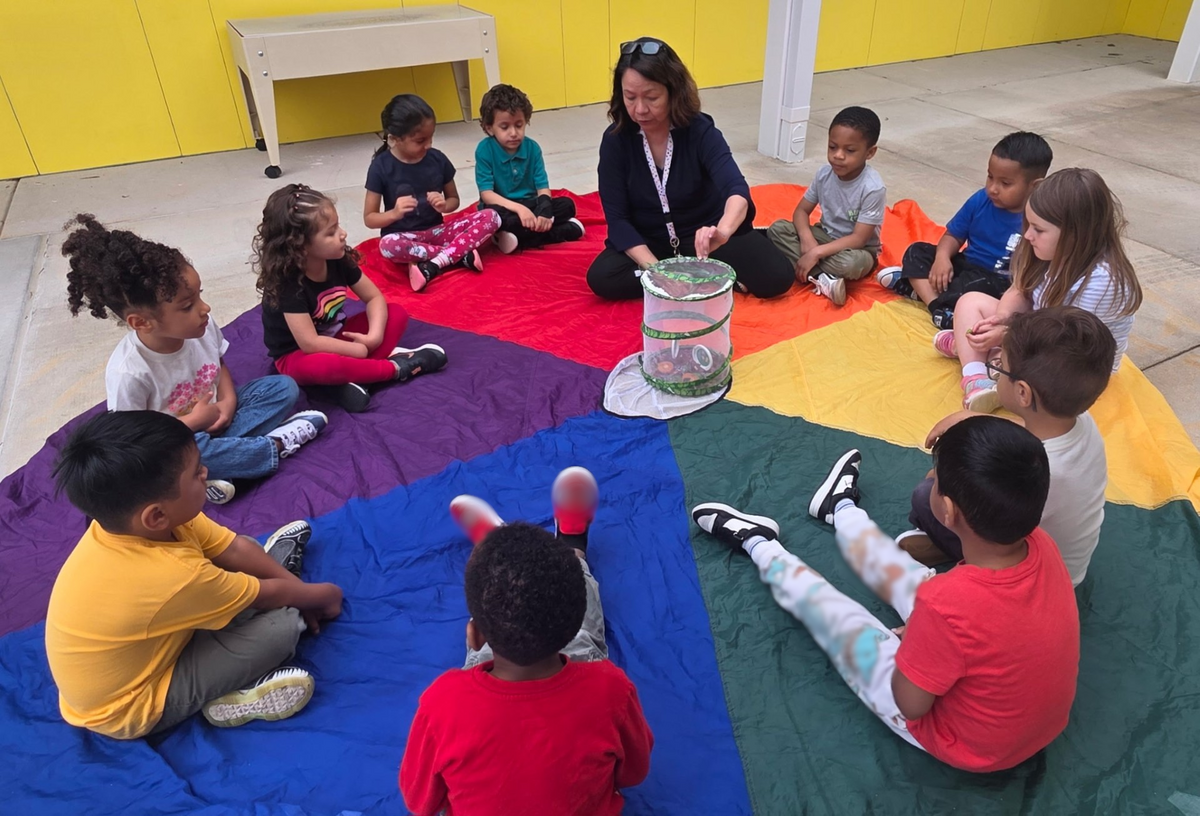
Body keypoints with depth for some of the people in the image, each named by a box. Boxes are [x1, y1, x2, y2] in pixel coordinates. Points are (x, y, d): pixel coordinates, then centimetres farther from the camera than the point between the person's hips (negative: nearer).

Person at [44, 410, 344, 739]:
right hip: (131, 708, -8)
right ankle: (232, 699, -2)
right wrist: (322, 595, -3)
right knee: (282, 625, -20)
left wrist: (298, 591, -4)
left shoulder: (124, 520, -18)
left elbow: (236, 549, -7)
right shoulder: (174, 576, -40)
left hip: (139, 649, 8)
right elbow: (266, 596, -20)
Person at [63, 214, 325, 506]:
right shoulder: (129, 373, -28)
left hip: (212, 415, 6)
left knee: (283, 388, -8)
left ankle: (217, 469, -21)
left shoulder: (202, 327, -14)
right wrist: (193, 422, -23)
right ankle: (274, 445, -18)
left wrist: (228, 400, -12)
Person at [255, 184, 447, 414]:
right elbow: (310, 343, -32)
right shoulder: (287, 281, -29)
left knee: (397, 313, -5)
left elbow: (374, 297, -4)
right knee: (321, 365, -42)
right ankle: (395, 368, -21)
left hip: (335, 338, 7)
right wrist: (360, 350, -24)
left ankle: (353, 377, -24)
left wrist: (374, 336, -21)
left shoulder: (338, 260, -12)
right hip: (297, 356, -7)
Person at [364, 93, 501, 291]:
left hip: (437, 231, 3)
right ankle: (461, 254, -24)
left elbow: (454, 200, 12)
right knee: (388, 245, -40)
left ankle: (432, 266, -28)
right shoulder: (381, 167, -10)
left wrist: (444, 205, -13)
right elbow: (369, 218, -5)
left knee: (490, 217, -18)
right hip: (405, 237, -3)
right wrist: (394, 213, -27)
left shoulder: (437, 159, -2)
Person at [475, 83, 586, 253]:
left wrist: (544, 211, -30)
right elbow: (486, 193, -18)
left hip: (530, 205, 4)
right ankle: (563, 229, -30)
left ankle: (517, 236, -26)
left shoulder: (532, 147, -2)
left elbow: (543, 187, -6)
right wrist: (518, 208, -33)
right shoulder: (484, 150, -11)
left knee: (566, 204, -16)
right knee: (492, 214, -37)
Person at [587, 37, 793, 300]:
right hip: (650, 242, 2)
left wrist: (722, 231, -58)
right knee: (601, 278, -28)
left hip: (703, 236, -2)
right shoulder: (616, 139, -14)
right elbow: (617, 218, -15)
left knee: (776, 276, -21)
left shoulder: (700, 131, -19)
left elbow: (737, 189, -34)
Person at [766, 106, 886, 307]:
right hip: (825, 236, 6)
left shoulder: (873, 188, -25)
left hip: (856, 248, -6)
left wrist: (816, 252, -32)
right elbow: (801, 210, -2)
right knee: (777, 228, -18)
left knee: (852, 263, -41)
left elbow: (859, 239, -26)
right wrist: (807, 238, -24)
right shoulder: (825, 174, -9)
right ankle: (823, 278, -28)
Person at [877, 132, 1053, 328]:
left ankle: (915, 289, -25)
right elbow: (954, 235, 4)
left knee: (977, 285, -38)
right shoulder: (980, 200, -3)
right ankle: (938, 306, -28)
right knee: (917, 251, -8)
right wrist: (942, 257, -17)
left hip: (996, 283, -6)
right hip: (965, 265, 6)